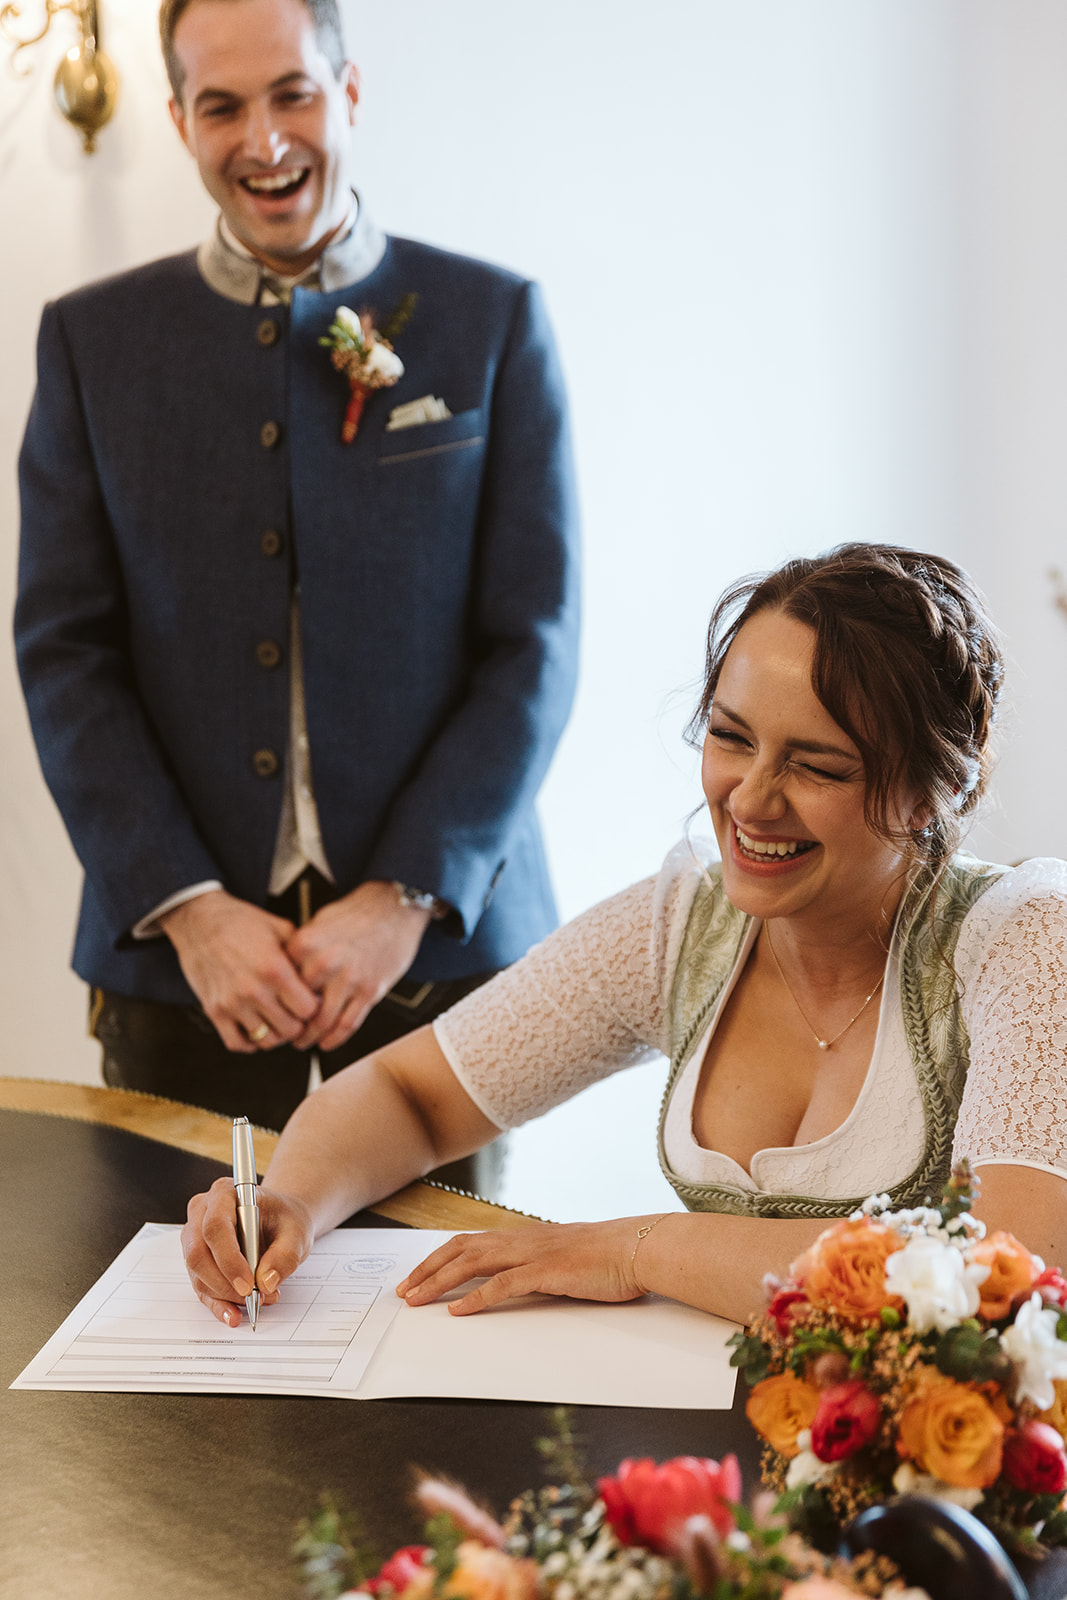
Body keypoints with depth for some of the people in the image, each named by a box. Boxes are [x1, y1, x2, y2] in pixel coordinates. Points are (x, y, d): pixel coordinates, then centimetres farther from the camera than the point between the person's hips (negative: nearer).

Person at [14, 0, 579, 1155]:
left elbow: (534, 643, -1)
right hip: (177, 942, 1)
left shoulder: (494, 322, 3)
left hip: (440, 935, -1)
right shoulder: (92, 340, 7)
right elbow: (64, 650, 2)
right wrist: (189, 907, -9)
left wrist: (406, 898, -11)